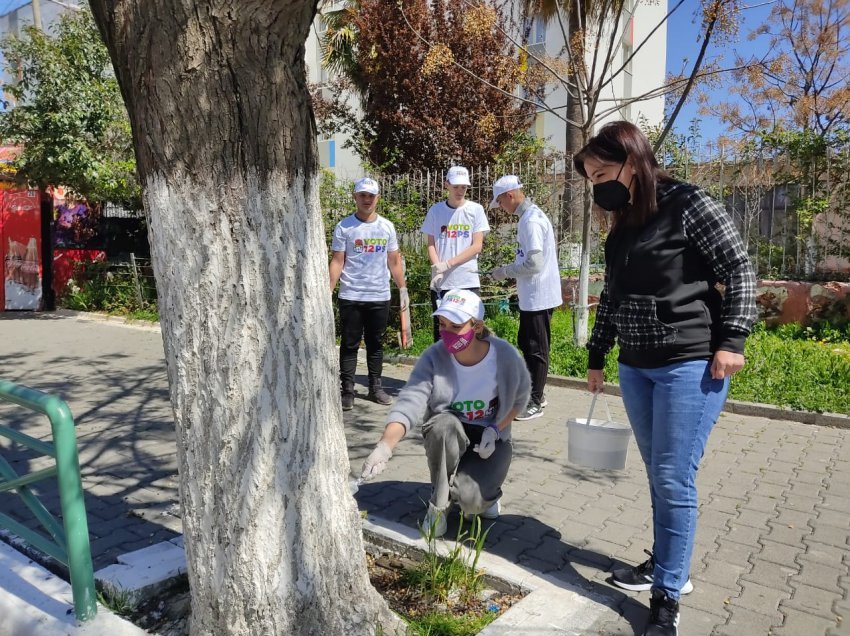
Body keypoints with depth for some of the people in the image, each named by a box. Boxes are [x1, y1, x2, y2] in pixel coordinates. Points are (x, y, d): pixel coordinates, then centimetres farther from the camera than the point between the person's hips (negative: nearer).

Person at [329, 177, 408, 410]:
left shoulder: (387, 227, 8)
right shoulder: (344, 227, -1)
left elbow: (394, 261, 11)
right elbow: (337, 262, -4)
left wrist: (403, 289, 7)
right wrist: (328, 291, -13)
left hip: (380, 297, 3)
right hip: (351, 297, -3)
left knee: (376, 344, 12)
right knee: (349, 345, 3)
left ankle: (375, 387, 22)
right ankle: (347, 391, 10)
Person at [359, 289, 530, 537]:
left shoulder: (504, 355, -17)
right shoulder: (434, 357, -20)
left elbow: (519, 398, 0)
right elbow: (409, 403, -31)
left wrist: (496, 429, -14)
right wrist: (384, 446, -47)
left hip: (490, 439, 0)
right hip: (446, 437, 1)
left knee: (469, 500, -27)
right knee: (445, 424, -37)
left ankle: (485, 491, 14)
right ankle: (439, 502, -11)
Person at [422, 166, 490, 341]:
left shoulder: (476, 210, 2)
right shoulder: (436, 210, 6)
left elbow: (477, 246, -4)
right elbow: (431, 244, 7)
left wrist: (448, 264, -12)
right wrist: (437, 269, -11)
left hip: (468, 282, -1)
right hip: (441, 283, 1)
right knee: (441, 331, 5)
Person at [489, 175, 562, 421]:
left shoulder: (531, 220, -19)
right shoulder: (531, 215, 12)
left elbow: (534, 263, -25)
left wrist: (505, 271, -13)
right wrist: (507, 271, 11)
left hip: (538, 297, -10)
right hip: (532, 296, 10)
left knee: (536, 350, -1)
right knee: (526, 343, 19)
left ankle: (535, 403, 10)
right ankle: (535, 393, 31)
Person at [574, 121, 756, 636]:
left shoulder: (688, 204, -8)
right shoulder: (621, 228, 13)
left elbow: (740, 270, -8)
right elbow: (611, 298, 19)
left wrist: (732, 340, -14)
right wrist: (596, 356, 23)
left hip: (690, 365, -7)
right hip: (636, 368, 7)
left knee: (674, 479, -2)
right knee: (658, 476, 14)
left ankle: (668, 594, 11)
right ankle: (667, 565, 30)